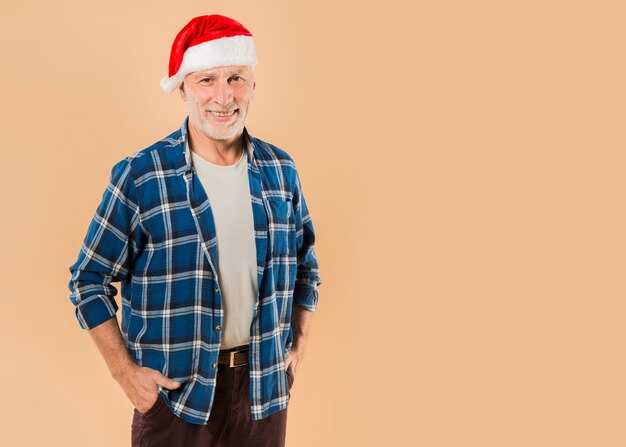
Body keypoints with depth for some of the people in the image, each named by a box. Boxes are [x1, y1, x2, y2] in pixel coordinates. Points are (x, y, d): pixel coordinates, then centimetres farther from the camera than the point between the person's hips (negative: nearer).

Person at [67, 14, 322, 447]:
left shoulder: (281, 170, 1)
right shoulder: (139, 176, -11)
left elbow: (305, 266, 12)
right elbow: (90, 278, -4)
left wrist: (298, 347, 5)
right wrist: (124, 370, -9)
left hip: (263, 387, 4)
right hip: (174, 391, -3)